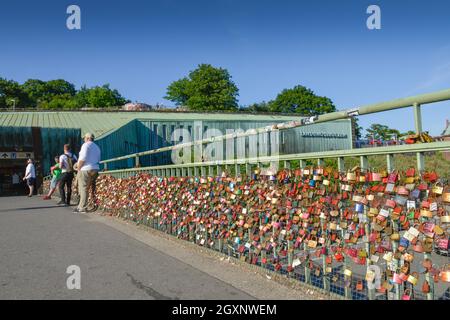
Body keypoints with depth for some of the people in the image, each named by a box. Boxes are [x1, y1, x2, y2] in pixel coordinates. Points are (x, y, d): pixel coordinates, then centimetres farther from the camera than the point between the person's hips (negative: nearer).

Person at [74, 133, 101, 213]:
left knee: (83, 189, -6)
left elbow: (83, 158, -17)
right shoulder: (97, 147, 20)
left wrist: (78, 167, -8)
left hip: (85, 170, -8)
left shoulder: (86, 145, -6)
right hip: (95, 170, 8)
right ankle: (81, 206, 12)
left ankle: (83, 208, -7)